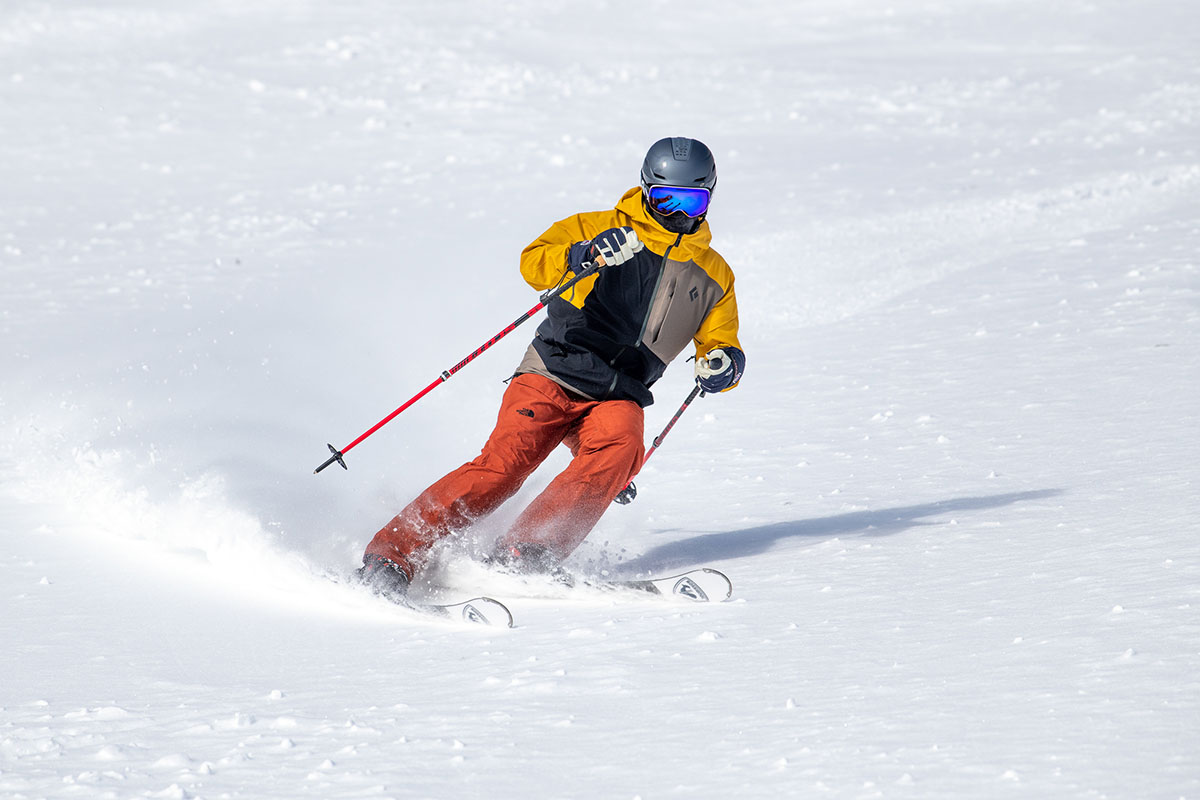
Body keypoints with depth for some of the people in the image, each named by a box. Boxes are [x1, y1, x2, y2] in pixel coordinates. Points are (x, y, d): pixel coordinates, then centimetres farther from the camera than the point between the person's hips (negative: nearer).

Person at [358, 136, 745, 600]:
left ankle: (523, 556, -37)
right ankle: (391, 556, -23)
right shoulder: (608, 229, 5)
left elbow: (720, 343, 21)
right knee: (503, 465, -23)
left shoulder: (713, 275, 17)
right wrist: (582, 255, -29)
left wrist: (724, 363, -4)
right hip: (552, 376, -3)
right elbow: (533, 262, -8)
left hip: (618, 398, 3)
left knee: (620, 447, -32)